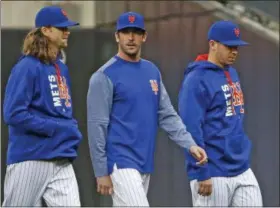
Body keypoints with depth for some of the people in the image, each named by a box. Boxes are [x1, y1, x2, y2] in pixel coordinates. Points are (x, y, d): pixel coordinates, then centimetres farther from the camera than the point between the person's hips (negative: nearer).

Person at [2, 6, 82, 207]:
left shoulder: (62, 68, 15)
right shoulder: (27, 67, -10)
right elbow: (13, 114, -18)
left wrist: (73, 131, 5)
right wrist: (55, 128, -17)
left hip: (62, 161, 7)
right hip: (30, 159, -7)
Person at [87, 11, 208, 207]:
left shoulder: (152, 71, 12)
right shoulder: (105, 76, -8)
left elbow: (167, 115, 12)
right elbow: (97, 126, -10)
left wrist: (190, 144, -3)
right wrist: (102, 172, -12)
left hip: (145, 164, 7)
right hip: (121, 163, -7)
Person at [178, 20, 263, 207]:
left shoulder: (232, 73, 14)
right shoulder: (197, 80, -12)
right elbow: (191, 130, -17)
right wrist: (201, 174, -20)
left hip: (243, 171, 8)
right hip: (214, 175, -8)